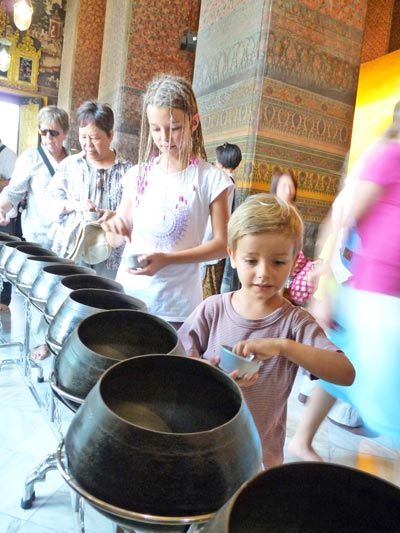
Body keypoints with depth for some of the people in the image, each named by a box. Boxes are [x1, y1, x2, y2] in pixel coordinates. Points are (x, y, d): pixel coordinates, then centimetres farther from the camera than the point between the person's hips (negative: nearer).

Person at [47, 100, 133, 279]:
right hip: (68, 250, 3)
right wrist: (74, 204, -12)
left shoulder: (126, 169, -2)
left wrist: (116, 215, -23)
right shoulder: (70, 164, 7)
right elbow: (52, 199, 7)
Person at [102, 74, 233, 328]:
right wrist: (115, 228, -14)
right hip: (127, 296, 3)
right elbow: (116, 240, 10)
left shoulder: (211, 179, -6)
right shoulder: (138, 175, 4)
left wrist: (168, 258, -20)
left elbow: (222, 243, -7)